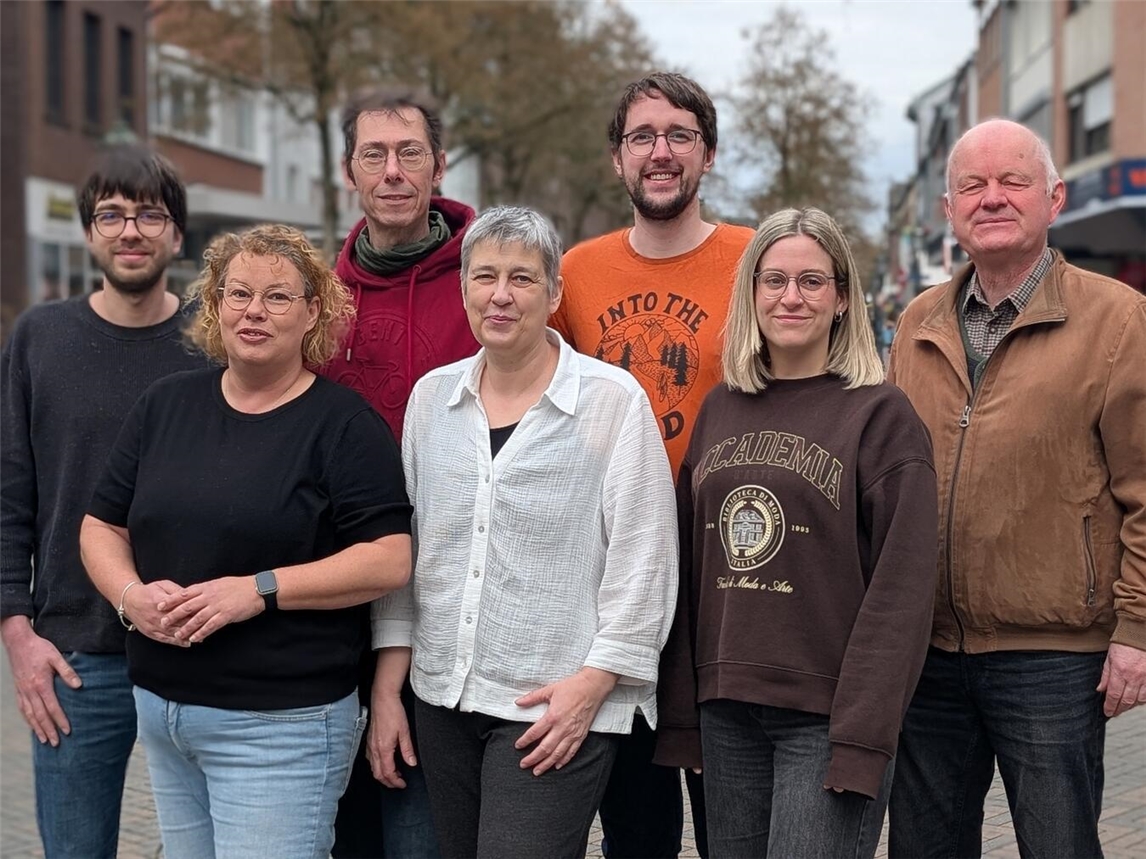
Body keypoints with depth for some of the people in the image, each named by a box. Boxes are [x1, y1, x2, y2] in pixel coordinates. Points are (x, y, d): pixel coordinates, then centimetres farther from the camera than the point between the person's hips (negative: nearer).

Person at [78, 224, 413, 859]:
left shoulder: (343, 422, -7)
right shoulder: (165, 405, 9)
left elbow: (390, 561, -14)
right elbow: (102, 527, 12)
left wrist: (260, 590, -20)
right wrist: (131, 595, -9)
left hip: (282, 724, -5)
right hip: (160, 711, 6)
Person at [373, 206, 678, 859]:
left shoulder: (614, 400, -6)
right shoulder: (431, 397, 9)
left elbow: (642, 562, -7)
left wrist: (593, 681, -11)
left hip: (559, 707, -5)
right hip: (442, 700, 5)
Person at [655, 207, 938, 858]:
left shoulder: (881, 415, -5)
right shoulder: (720, 410, 10)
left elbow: (901, 589, -10)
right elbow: (691, 566, 12)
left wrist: (862, 736, -16)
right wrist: (682, 707, 6)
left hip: (825, 717, -5)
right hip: (726, 712, 5)